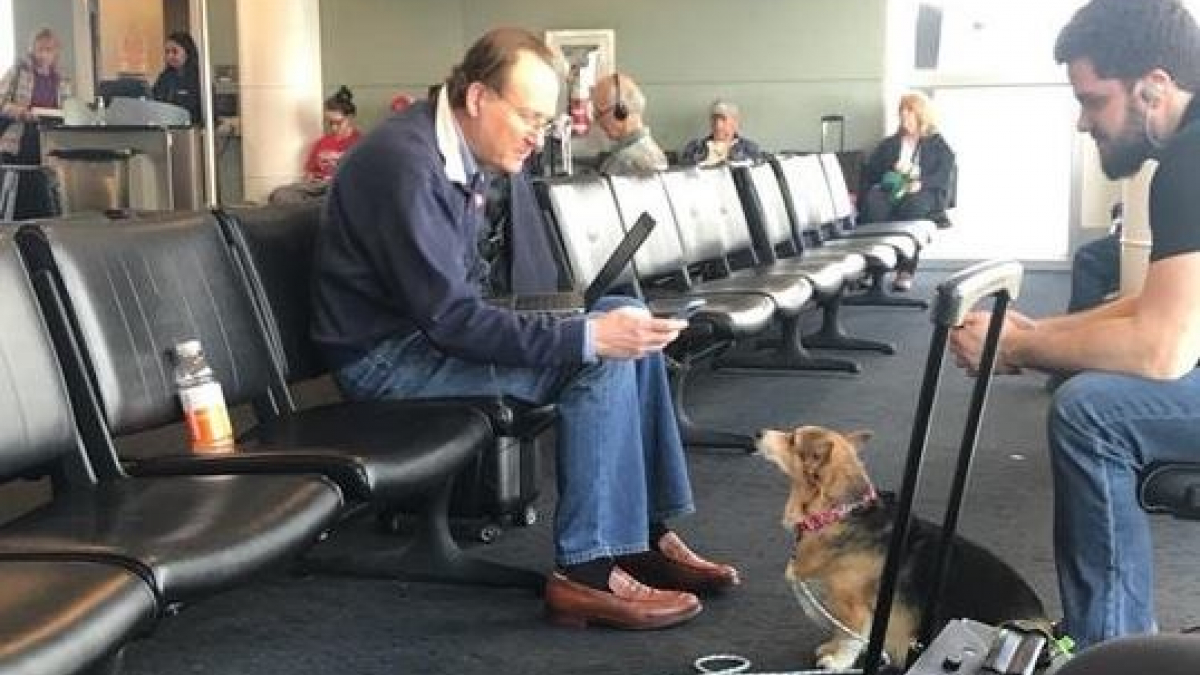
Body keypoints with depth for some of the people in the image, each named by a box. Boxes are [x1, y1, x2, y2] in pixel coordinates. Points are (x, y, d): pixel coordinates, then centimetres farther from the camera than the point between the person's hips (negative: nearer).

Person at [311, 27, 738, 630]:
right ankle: (587, 572, -17)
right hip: (388, 354, -9)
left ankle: (645, 532, 4)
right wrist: (588, 336, -31)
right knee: (602, 359, -22)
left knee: (628, 319, 2)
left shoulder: (478, 155, 4)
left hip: (442, 325, 9)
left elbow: (528, 281, 7)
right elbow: (449, 319, -29)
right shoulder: (407, 164, -24)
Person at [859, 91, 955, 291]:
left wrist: (921, 183, -17)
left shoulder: (938, 146, 19)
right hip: (889, 190, 3)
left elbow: (944, 175, 2)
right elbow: (869, 170, 20)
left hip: (925, 194, -3)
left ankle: (905, 272, -43)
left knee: (912, 205, -40)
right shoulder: (889, 144, 31)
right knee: (873, 202, -35)